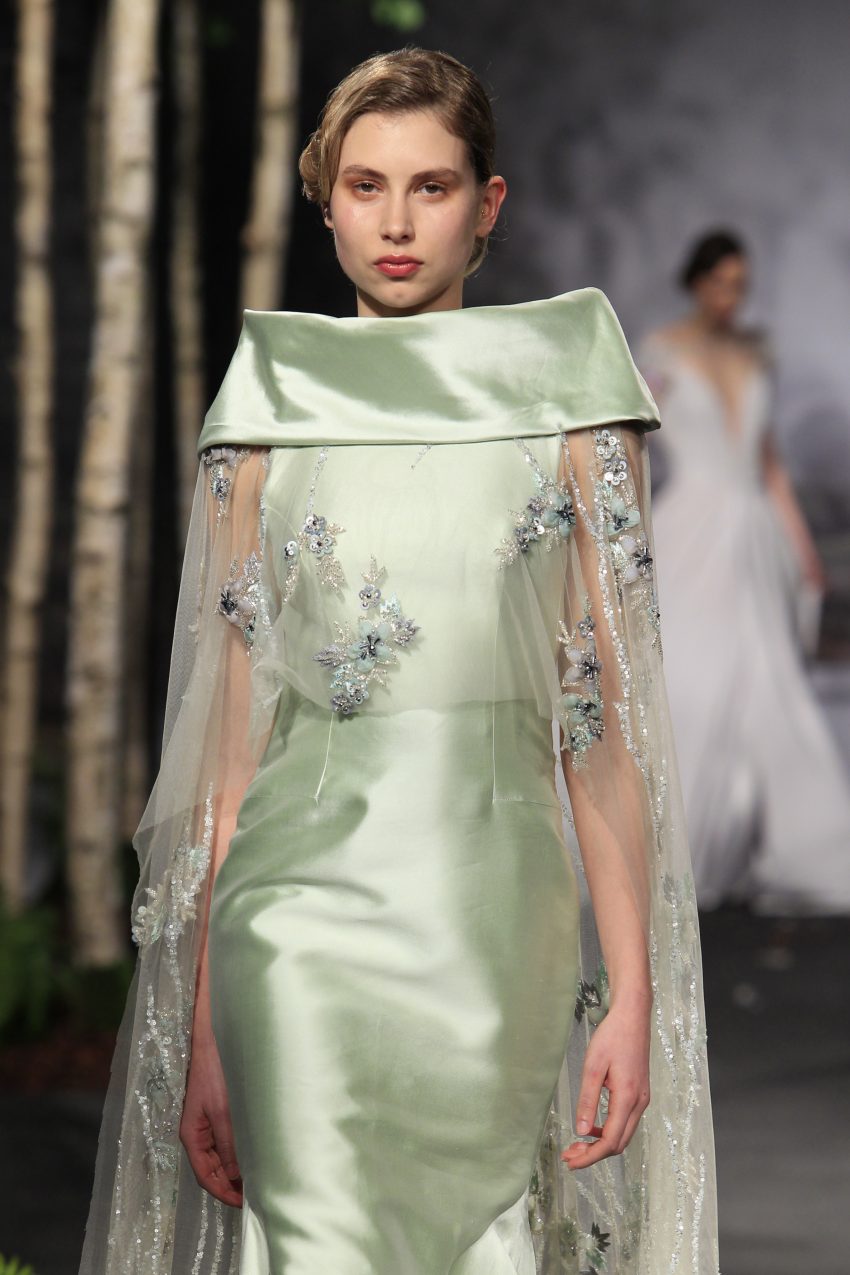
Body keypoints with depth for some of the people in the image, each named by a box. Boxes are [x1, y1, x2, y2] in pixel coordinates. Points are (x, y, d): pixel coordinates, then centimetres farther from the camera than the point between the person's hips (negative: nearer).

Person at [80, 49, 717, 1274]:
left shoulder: (569, 408, 6)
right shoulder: (267, 418, 9)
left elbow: (606, 723, 4)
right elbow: (231, 741, 9)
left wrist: (634, 992, -4)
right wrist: (203, 1033, 6)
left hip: (496, 918, 0)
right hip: (306, 917, 0)